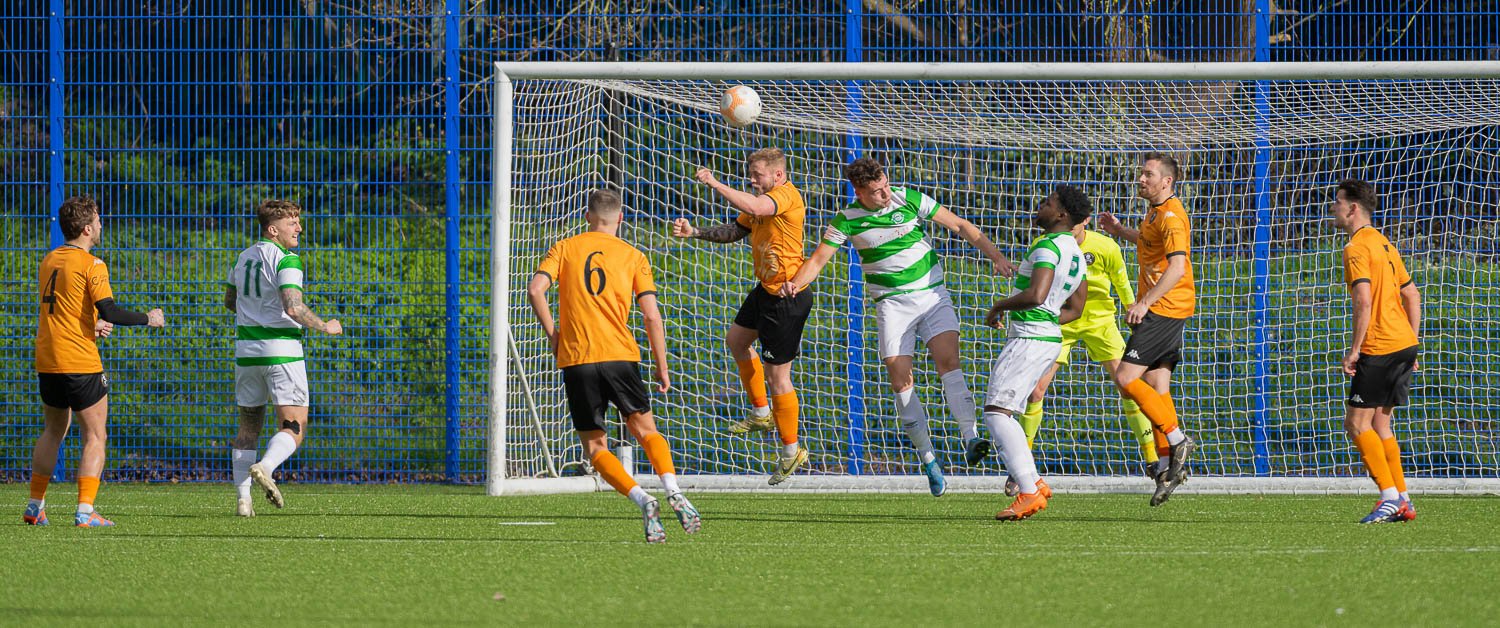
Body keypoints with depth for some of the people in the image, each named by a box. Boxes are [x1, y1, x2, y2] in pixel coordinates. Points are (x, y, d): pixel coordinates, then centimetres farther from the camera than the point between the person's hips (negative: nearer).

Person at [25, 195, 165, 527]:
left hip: (47, 362, 7)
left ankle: (35, 506, 19)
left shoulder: (49, 260, 11)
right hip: (81, 363, -7)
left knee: (53, 432, 20)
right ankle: (85, 511, -8)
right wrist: (148, 319, -5)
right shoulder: (91, 265, -11)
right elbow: (109, 311, -18)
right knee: (95, 436, 0)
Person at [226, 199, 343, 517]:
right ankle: (265, 468, -29)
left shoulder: (245, 257, 11)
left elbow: (229, 300, 23)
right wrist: (325, 326, -9)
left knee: (248, 428, 13)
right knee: (294, 428, -1)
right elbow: (293, 308, -23)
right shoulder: (286, 260, -12)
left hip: (247, 348, 6)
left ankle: (243, 499, 3)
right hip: (282, 351, -6)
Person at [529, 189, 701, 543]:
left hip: (576, 360, 0)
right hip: (620, 355, 0)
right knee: (646, 430, 14)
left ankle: (642, 500, -15)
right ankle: (672, 490, -13)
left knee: (595, 446, 7)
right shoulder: (633, 257, 8)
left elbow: (535, 290, -6)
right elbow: (651, 316, 1)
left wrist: (553, 334, 6)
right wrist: (662, 368, 8)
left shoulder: (565, 249, 8)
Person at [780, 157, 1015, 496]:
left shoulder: (910, 199, -5)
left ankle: (971, 437, -27)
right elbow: (818, 259, 0)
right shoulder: (847, 220, -4)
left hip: (931, 293, 0)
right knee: (900, 379, -9)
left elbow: (960, 225, 1)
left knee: (948, 360, -21)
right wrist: (794, 284, -20)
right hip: (892, 302, 0)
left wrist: (995, 256, -4)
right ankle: (928, 458, 0)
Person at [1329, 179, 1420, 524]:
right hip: (1405, 342, 9)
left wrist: (1353, 350, -17)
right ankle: (1402, 501, 12)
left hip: (1379, 349, -9)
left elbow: (1364, 301, -21)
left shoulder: (1357, 248, -11)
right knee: (1379, 423, 14)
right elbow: (1412, 296, 21)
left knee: (1357, 422, -4)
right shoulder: (1384, 245, 18)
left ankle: (1391, 497, -10)